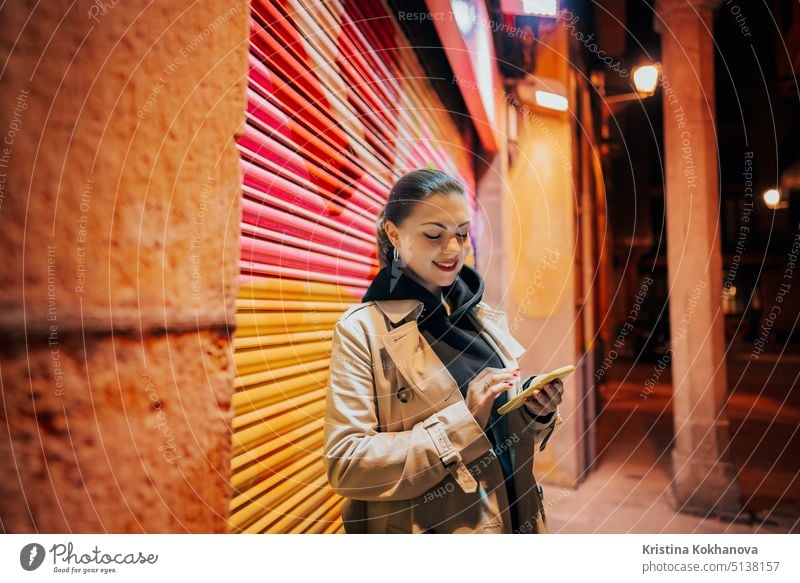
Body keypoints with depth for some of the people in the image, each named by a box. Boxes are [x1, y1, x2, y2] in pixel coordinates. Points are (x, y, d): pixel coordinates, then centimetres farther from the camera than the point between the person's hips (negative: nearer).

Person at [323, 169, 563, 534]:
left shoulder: (490, 320, 2)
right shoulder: (362, 330, -16)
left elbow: (506, 434, 10)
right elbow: (344, 464, -21)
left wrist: (536, 413, -11)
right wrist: (463, 421, -26)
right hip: (432, 529, -5)